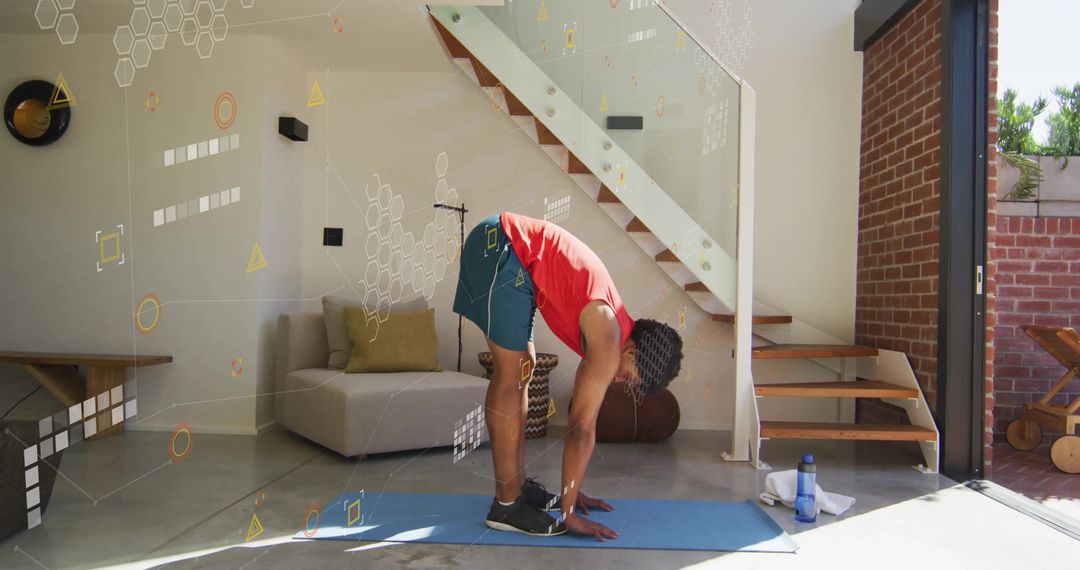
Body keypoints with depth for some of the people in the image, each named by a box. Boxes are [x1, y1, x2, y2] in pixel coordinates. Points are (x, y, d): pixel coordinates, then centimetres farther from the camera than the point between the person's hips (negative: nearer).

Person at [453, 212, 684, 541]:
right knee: (511, 375, -10)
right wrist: (568, 512, -6)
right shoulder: (608, 342, -16)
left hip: (510, 251, 10)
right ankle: (506, 505, -5)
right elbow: (582, 429, -14)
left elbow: (581, 422, 15)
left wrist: (572, 490, 19)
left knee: (522, 369, 12)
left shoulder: (605, 330, 10)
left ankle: (516, 485, 19)